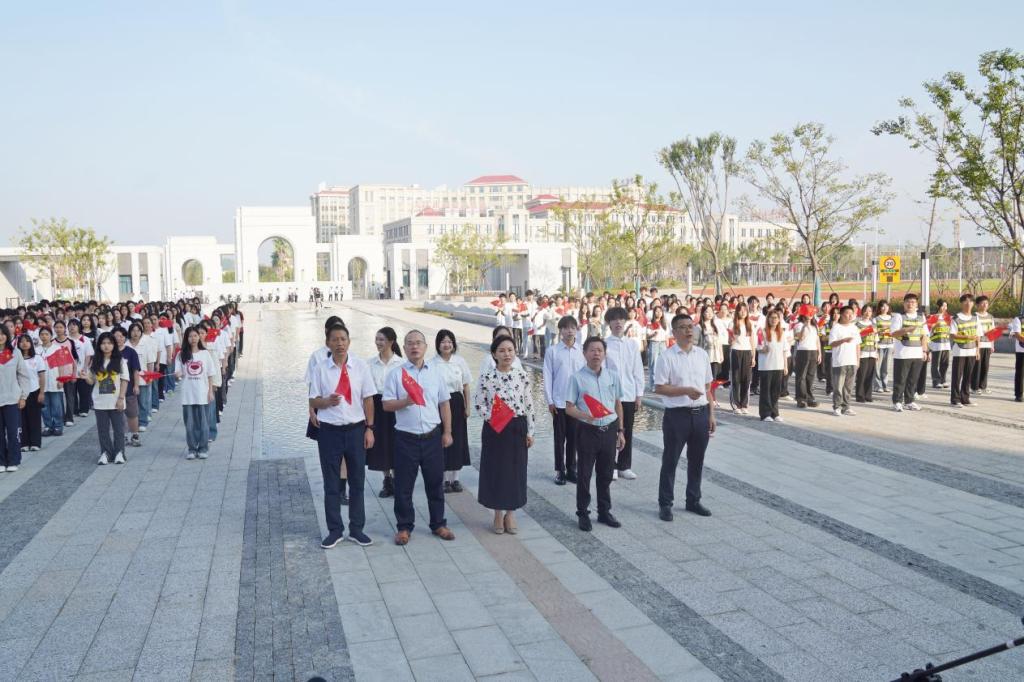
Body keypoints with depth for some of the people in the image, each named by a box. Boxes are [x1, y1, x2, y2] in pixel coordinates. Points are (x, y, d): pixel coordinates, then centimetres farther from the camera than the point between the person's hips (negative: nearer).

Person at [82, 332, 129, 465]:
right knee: (103, 428, 8)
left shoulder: (120, 361, -3)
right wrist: (86, 377, -15)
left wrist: (121, 398, -10)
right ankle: (105, 453, 16)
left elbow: (124, 381, -4)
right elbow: (92, 381, 8)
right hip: (100, 402, 2)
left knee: (118, 428, 5)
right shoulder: (95, 361, 4)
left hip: (116, 402, -2)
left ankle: (119, 453, 13)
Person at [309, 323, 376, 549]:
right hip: (329, 430, -1)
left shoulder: (360, 367, -1)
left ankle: (356, 529, 23)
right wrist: (327, 401, -20)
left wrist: (369, 428, -1)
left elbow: (368, 399, 2)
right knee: (331, 483, 9)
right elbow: (314, 401, 1)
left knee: (357, 481, 10)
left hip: (356, 429, 1)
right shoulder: (320, 369, -3)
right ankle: (335, 530, 22)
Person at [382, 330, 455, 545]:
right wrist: (405, 402, -23)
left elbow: (444, 404, 10)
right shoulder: (396, 374, -2)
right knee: (403, 486, 5)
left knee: (435, 483, 12)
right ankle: (404, 527, 19)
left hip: (432, 436, 2)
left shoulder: (435, 372, 7)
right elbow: (386, 404, -5)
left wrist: (447, 432, 7)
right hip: (406, 438, -2)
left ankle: (438, 524, 26)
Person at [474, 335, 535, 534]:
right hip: (494, 428, -2)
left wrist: (530, 431, 3)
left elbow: (529, 405, 3)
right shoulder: (486, 377, -7)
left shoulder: (523, 375, -1)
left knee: (516, 469, 7)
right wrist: (492, 417, -19)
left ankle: (510, 512, 23)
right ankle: (498, 513, 21)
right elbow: (478, 404, -3)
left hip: (517, 428, 2)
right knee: (495, 469, 5)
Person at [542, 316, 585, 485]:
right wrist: (549, 401, -5)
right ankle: (560, 471, 16)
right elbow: (547, 376, -2)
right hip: (558, 402, -2)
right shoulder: (553, 351, -3)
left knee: (573, 438, 9)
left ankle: (571, 469, 21)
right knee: (560, 438, 6)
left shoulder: (581, 351, 1)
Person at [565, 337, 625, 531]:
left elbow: (618, 404, 13)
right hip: (588, 430, -3)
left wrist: (620, 431, 13)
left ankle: (604, 511, 28)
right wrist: (586, 416, -25)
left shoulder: (612, 376, 5)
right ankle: (583, 513, 18)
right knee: (584, 474, 5)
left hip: (609, 430, 4)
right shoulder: (577, 377, -6)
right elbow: (569, 408, -6)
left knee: (606, 474, 14)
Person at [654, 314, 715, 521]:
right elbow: (659, 388, -12)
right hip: (677, 415, -5)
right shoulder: (667, 357, -9)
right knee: (670, 460, 5)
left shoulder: (702, 354, 7)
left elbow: (707, 387, 12)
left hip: (701, 414, 5)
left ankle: (693, 500, 30)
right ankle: (665, 503, 16)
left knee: (696, 460, 15)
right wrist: (686, 390, -21)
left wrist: (711, 414, 9)